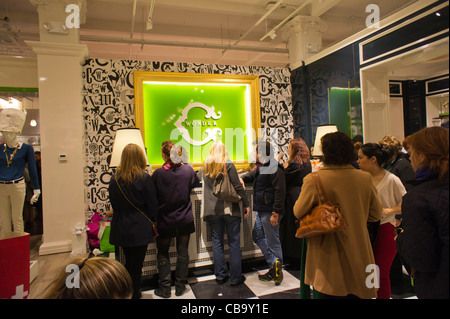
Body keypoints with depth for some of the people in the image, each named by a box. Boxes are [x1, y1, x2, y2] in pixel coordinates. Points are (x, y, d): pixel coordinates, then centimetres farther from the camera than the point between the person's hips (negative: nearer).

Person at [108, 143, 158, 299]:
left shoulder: (115, 178, -1)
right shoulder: (144, 178, -15)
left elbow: (113, 204, 9)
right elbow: (152, 205, -9)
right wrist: (153, 223, 6)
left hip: (121, 229, 5)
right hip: (140, 229, -5)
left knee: (128, 263, 20)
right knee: (136, 265, 7)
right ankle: (134, 294, 18)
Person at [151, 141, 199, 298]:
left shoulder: (158, 173, -15)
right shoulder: (188, 170, -8)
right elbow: (195, 182, 13)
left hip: (165, 221, -2)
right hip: (185, 220, 2)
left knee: (163, 254, 15)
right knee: (183, 253, 14)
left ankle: (165, 288, 20)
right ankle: (180, 286, 24)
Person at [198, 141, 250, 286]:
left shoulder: (205, 167, 7)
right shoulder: (228, 164, -5)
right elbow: (238, 187, -9)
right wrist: (246, 204, -2)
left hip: (212, 210, 4)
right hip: (230, 209, -4)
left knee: (217, 242, 13)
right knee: (234, 243, 6)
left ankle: (220, 276, 22)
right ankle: (235, 278, 14)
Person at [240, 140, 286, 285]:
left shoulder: (275, 168, -17)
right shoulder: (259, 167, 13)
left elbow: (280, 192, -22)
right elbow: (251, 175, 35)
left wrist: (275, 213, -24)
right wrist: (242, 179, 12)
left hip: (270, 212, -10)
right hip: (261, 211, 10)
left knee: (272, 241, -2)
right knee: (257, 235, 14)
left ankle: (277, 270, 7)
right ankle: (274, 263, 16)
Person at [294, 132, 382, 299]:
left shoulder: (313, 180, -19)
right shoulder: (365, 178, -8)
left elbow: (298, 212, -9)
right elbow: (376, 214, 3)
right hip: (358, 258, 3)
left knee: (328, 293, 13)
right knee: (355, 294, 20)